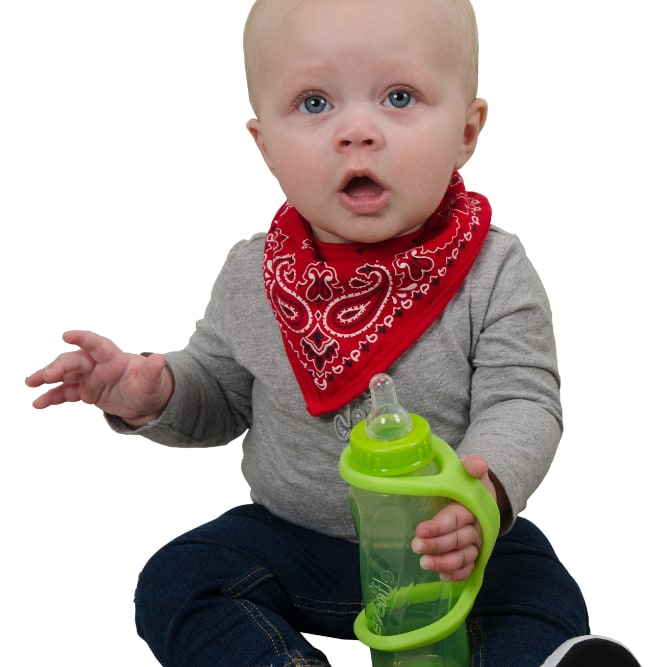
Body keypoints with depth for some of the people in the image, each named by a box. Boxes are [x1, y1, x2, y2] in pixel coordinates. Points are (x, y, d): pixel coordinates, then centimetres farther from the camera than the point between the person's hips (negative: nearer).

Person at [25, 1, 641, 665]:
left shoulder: (493, 272, -15)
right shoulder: (253, 275, -6)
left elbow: (522, 400, -15)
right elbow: (221, 392, 7)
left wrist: (486, 487, -36)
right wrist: (155, 392, -15)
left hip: (451, 541, -2)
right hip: (289, 533, 3)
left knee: (546, 604, -24)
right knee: (174, 586, -12)